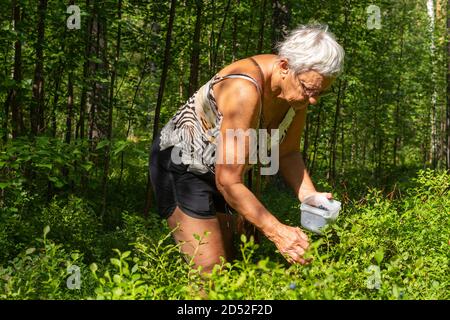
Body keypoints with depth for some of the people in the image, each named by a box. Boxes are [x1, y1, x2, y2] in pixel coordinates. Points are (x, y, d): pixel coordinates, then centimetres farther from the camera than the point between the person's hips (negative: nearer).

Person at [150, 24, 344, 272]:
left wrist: (308, 195, -16)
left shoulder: (300, 88, -12)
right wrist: (277, 232, -37)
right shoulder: (245, 90, -36)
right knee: (209, 272, -15)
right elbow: (228, 182, -35)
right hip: (181, 165, -8)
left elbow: (288, 152, 2)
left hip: (217, 172, 8)